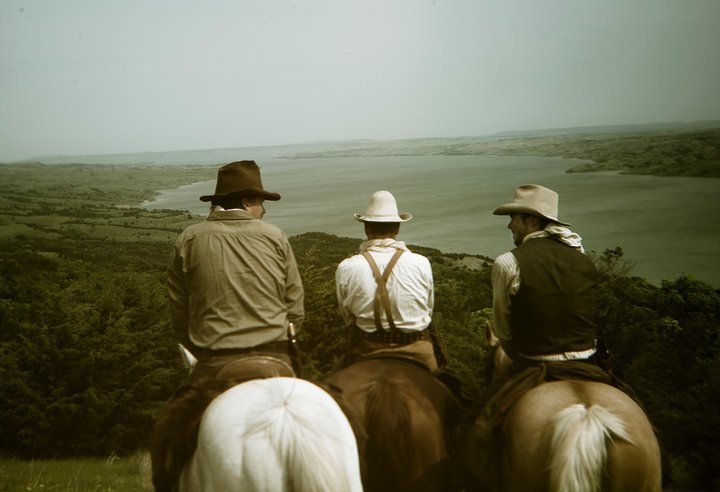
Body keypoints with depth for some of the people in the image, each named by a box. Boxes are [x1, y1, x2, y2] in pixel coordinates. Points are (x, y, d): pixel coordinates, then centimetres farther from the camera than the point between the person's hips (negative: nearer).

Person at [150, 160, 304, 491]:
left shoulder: (189, 240, 0)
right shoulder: (275, 238, 0)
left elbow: (178, 319, 3)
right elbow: (296, 312, 2)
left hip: (214, 367, -1)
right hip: (277, 363, 1)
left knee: (167, 444, 18)